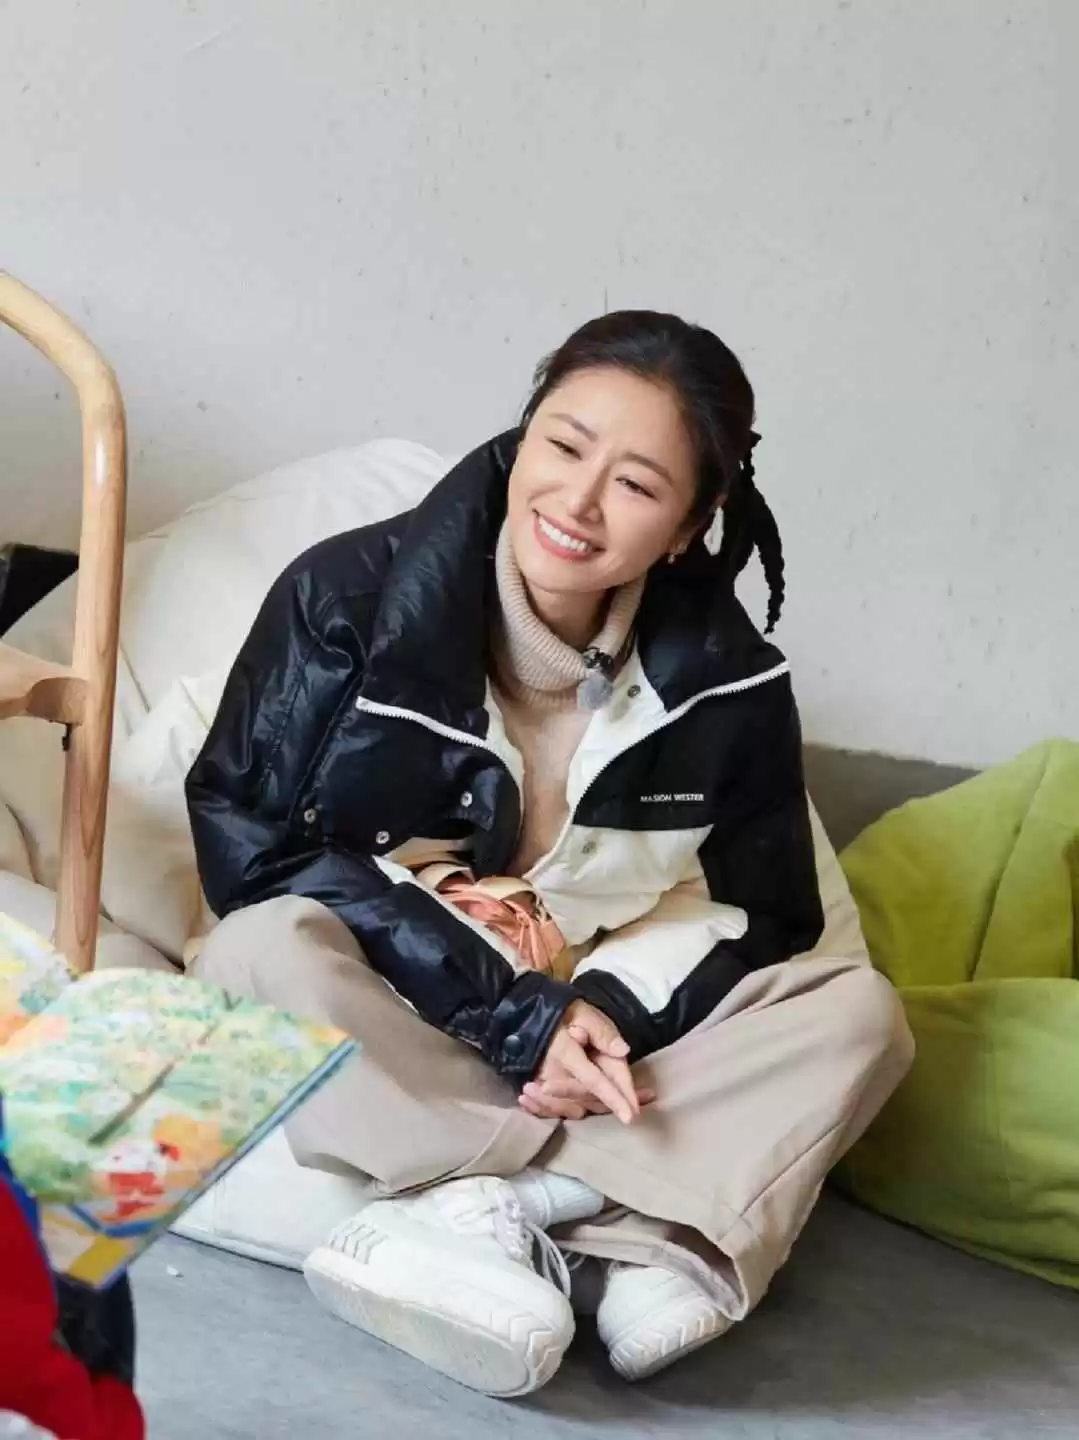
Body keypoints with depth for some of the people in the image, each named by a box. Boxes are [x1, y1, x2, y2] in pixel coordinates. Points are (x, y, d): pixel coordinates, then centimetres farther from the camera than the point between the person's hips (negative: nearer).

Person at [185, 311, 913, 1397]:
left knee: (855, 1011, -16)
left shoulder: (725, 681, -6)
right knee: (267, 953, -32)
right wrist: (513, 1017, -23)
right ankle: (630, 1234, -32)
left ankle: (491, 1209, -34)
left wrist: (609, 1012, -20)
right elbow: (246, 840, -16)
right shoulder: (351, 596, -13)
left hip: (599, 1038, 3)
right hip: (380, 1039, -2)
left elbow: (766, 920, 3)